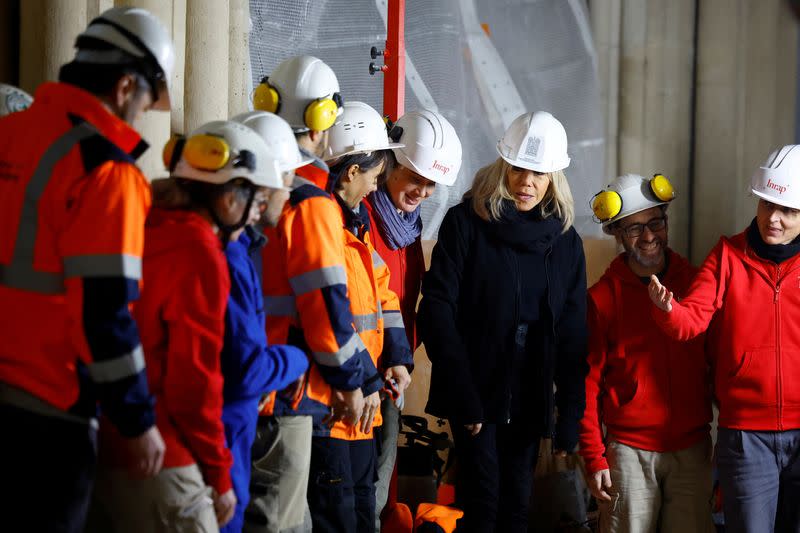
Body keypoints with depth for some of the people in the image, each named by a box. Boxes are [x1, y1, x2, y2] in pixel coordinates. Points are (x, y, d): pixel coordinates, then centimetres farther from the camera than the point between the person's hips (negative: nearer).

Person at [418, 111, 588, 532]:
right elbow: (437, 310, -11)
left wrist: (570, 418, -2)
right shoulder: (466, 223, -5)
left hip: (529, 400, 4)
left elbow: (573, 335, 5)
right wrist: (462, 395, -17)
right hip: (476, 391, -3)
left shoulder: (564, 239, 6)